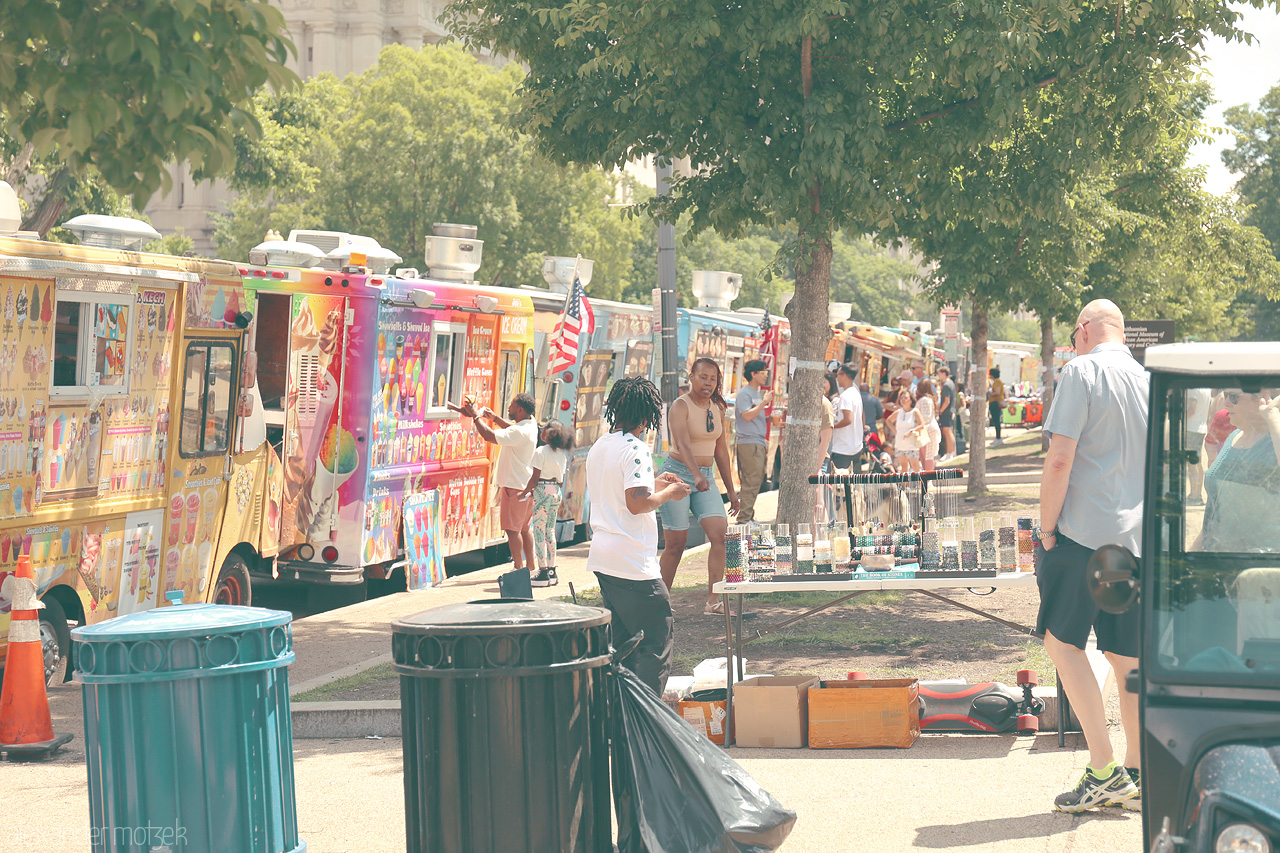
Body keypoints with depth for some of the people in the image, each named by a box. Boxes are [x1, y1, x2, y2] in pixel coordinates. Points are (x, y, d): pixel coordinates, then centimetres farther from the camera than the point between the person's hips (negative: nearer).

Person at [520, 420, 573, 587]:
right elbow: (561, 480, 14)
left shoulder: (541, 451, -12)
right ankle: (551, 572, 15)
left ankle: (543, 574, -6)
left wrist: (525, 492, -3)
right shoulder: (562, 454, 10)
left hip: (543, 491, -8)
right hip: (557, 492, 8)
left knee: (539, 531, -4)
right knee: (550, 531, 13)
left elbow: (535, 477, -13)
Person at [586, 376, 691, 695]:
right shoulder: (635, 449, -15)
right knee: (658, 639, -2)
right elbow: (637, 503, -22)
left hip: (602, 558, 9)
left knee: (620, 639, 15)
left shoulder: (598, 448, 13)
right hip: (633, 562, -9)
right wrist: (668, 493, -6)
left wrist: (653, 484, 23)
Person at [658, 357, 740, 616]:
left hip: (706, 478, 6)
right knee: (676, 543, -3)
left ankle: (712, 601, -12)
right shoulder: (681, 406, -11)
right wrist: (697, 475, -43)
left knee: (720, 534, -12)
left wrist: (730, 490, 16)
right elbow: (682, 443, -27)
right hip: (678, 475, -6)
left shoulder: (717, 409, 10)